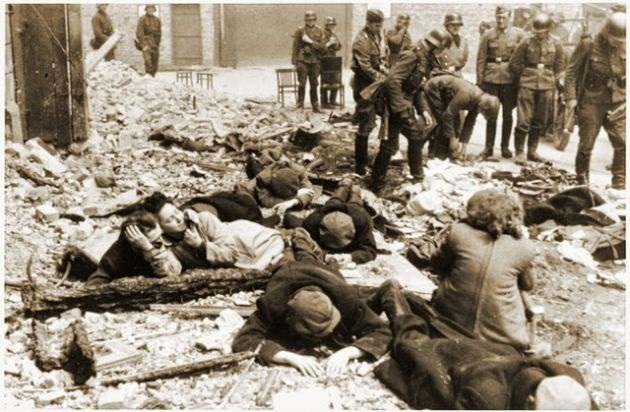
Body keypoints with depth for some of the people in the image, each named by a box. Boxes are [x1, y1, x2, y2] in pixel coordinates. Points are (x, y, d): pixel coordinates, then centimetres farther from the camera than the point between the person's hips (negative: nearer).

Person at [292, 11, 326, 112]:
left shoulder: (320, 31, 6)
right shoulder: (300, 31, 1)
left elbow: (323, 47, -2)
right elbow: (295, 47, 1)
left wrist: (311, 42, -14)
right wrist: (294, 62, -2)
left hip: (315, 62, 2)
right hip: (302, 61, -2)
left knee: (314, 85, 8)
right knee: (302, 84, -4)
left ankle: (315, 106, 16)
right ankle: (300, 106, 4)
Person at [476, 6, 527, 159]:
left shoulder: (519, 34, 2)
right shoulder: (488, 35, 3)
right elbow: (481, 59, 3)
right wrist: (479, 81, -2)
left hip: (510, 78, 0)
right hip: (491, 77, 0)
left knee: (508, 114, 7)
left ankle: (505, 146, 17)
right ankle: (489, 147, 12)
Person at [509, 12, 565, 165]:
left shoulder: (555, 43, 2)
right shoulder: (527, 42, -3)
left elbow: (559, 66, 14)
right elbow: (513, 63, 4)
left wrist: (551, 81, 11)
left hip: (546, 87, 3)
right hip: (527, 85, -3)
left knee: (540, 122, 9)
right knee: (523, 121, -6)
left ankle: (532, 151, 20)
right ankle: (519, 152, 1)